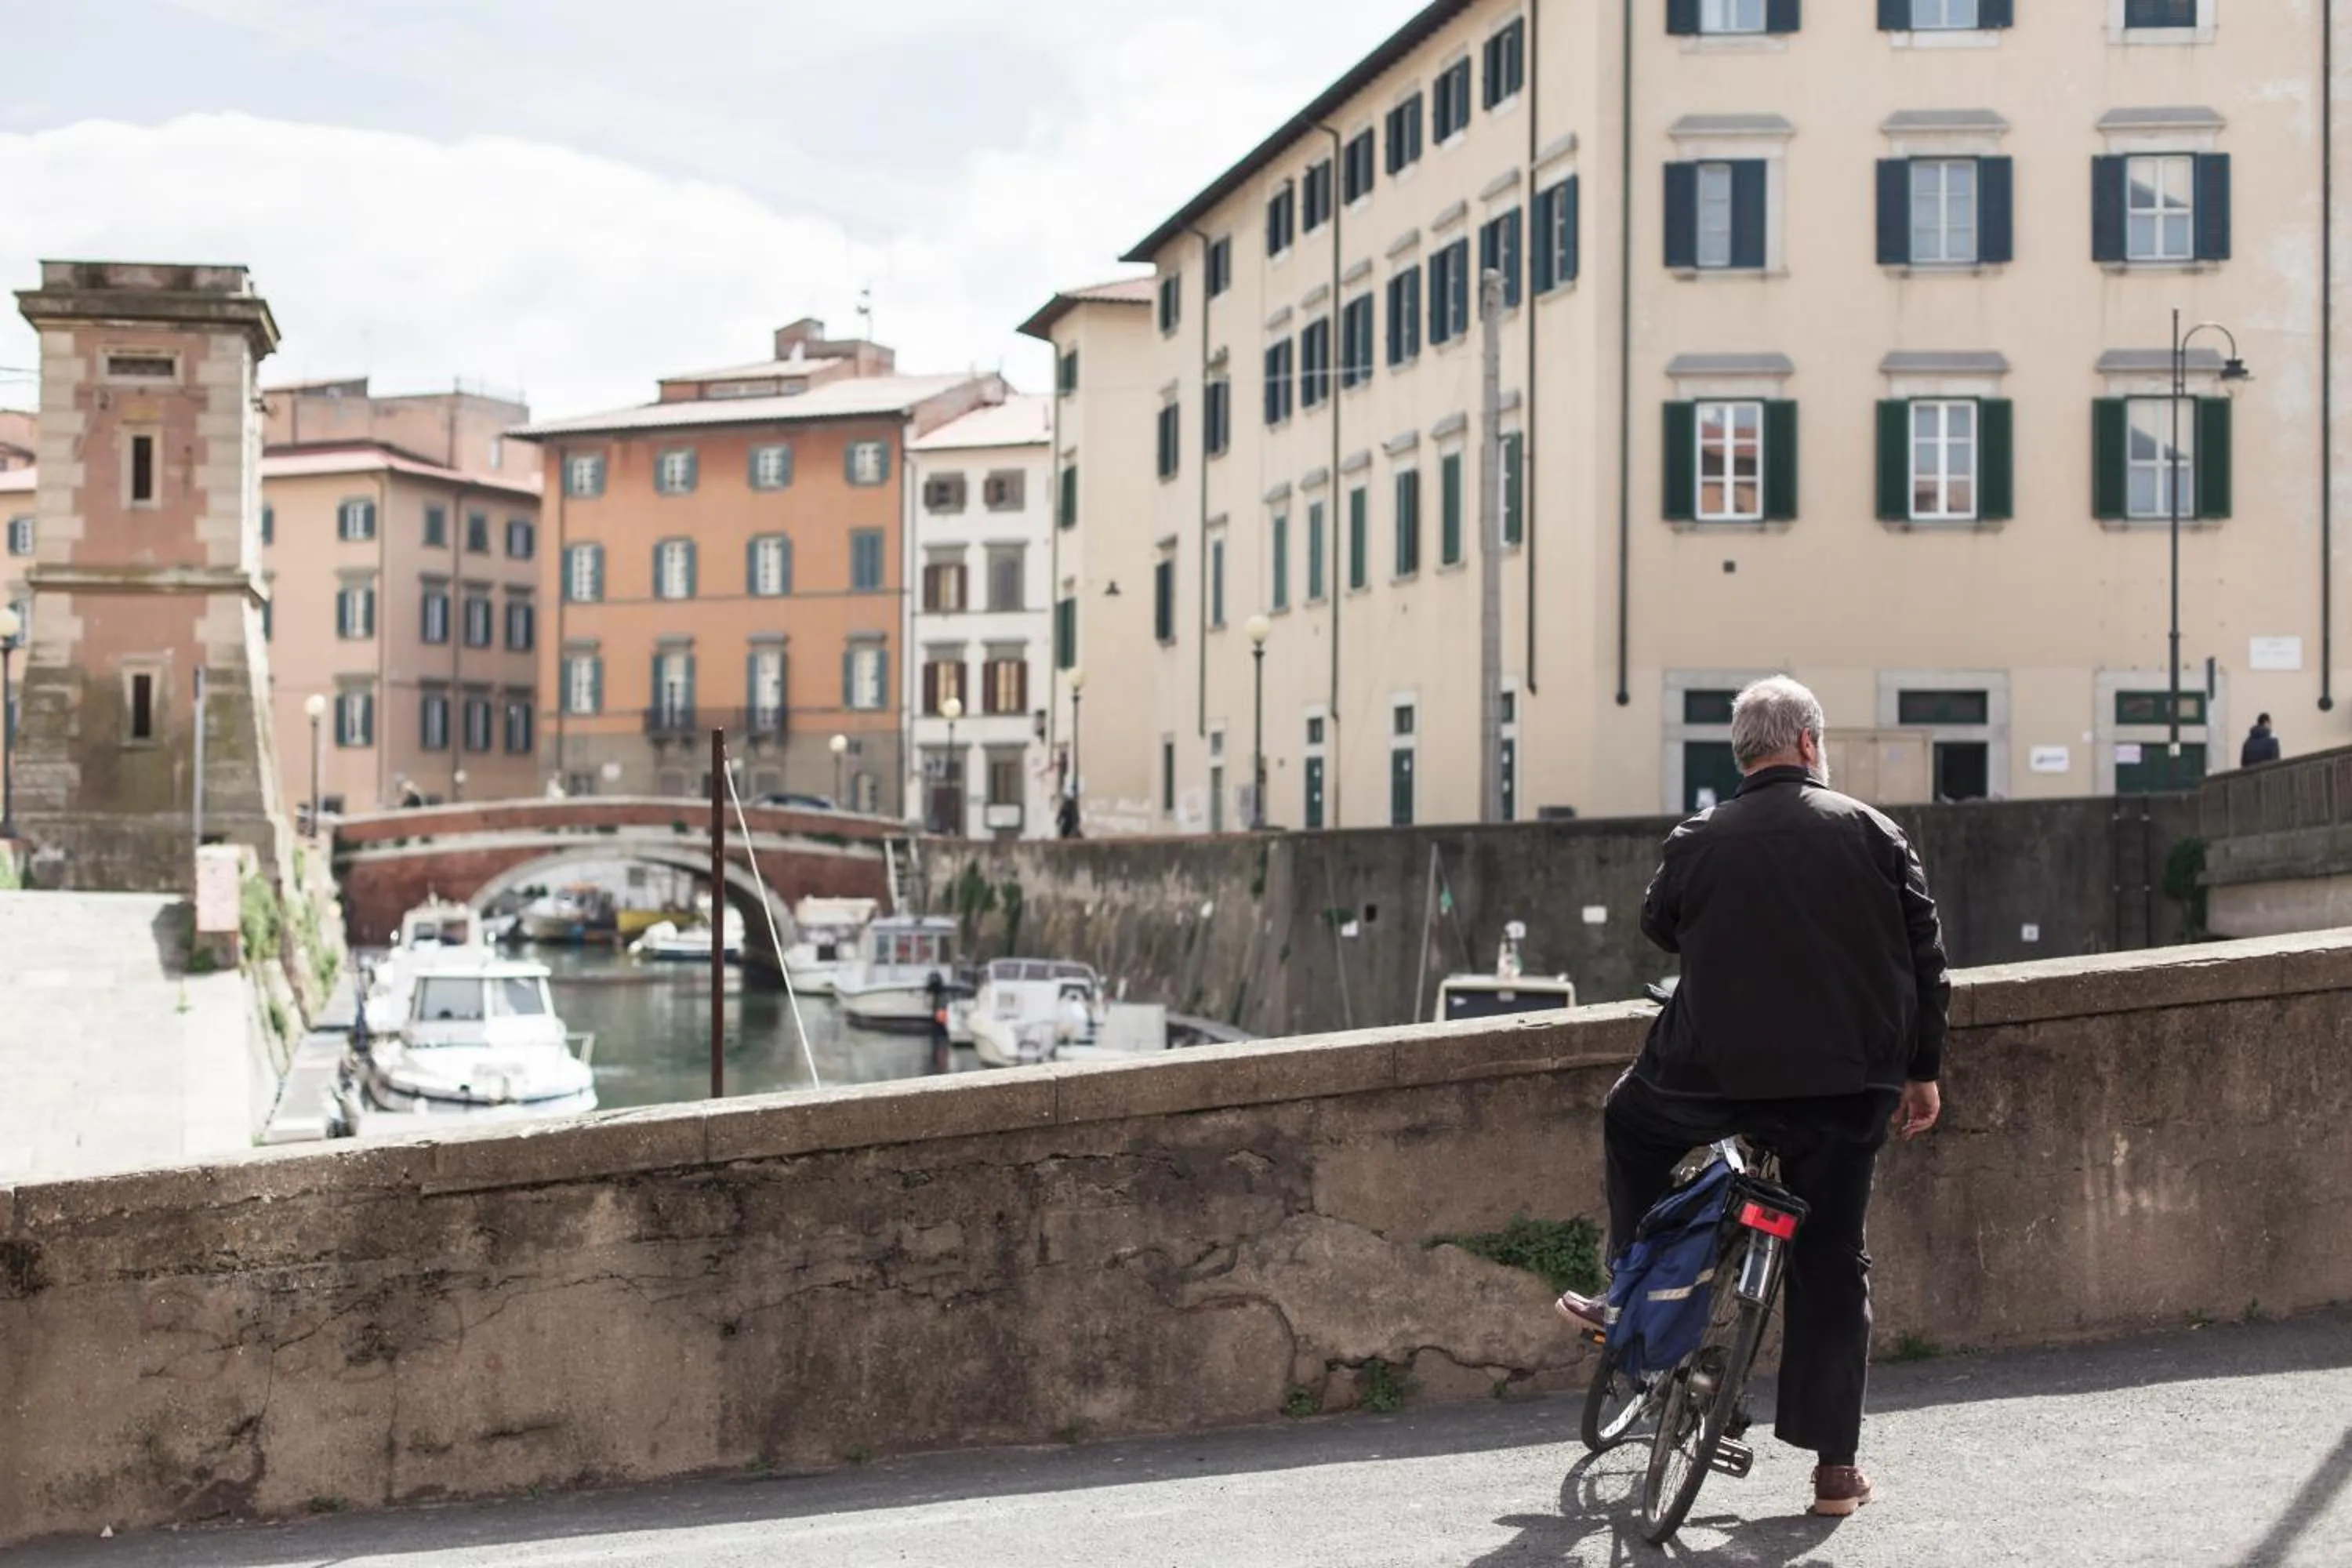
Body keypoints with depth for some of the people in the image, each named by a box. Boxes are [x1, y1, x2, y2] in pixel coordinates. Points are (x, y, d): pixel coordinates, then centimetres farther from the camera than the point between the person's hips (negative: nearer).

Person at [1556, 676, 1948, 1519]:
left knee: (1631, 1122, 30)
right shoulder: (1873, 832, 2)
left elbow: (1657, 927, 18)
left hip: (1716, 1075, -1)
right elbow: (1925, 956, 3)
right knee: (1833, 1261, 11)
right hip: (1847, 1087, 1)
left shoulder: (1698, 842, -1)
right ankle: (1835, 1464, 10)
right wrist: (1922, 1070, 11)